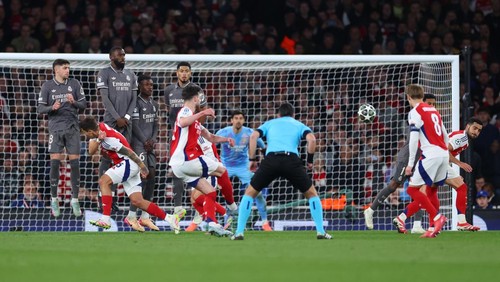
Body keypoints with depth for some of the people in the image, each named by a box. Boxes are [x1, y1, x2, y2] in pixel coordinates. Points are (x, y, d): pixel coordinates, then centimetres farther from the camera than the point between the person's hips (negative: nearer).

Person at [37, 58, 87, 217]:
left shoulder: (74, 84, 6)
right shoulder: (47, 86, 3)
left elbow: (84, 104, 7)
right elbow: (40, 108, 2)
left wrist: (74, 102, -13)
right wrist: (52, 108, -17)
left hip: (72, 128, 1)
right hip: (55, 128, -1)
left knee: (75, 163, -2)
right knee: (55, 162, -8)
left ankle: (75, 200, 5)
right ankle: (54, 199, 2)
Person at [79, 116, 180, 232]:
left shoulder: (108, 139, -23)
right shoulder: (100, 127, 3)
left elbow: (128, 152, -19)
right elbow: (91, 151, 1)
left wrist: (142, 167, -13)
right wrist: (98, 140, -18)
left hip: (129, 163, -10)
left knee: (104, 181, -21)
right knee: (137, 201, 4)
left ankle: (105, 219, -25)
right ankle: (169, 218, 8)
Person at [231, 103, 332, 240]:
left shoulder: (269, 123, 29)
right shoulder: (299, 125, 26)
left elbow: (253, 136, 11)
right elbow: (311, 139, 5)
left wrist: (252, 159, 13)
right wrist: (310, 160, 15)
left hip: (270, 158, 0)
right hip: (292, 160, 0)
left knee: (250, 193, 17)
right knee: (312, 194, 19)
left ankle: (239, 232, 6)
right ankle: (320, 231, 9)